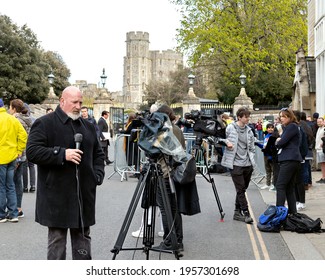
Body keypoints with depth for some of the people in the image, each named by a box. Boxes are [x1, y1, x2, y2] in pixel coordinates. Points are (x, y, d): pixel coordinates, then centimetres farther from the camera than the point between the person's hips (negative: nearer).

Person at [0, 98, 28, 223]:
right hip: (12, 157, 7)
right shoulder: (13, 120, 6)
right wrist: (19, 150, 7)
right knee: (10, 186, 13)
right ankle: (13, 214, 15)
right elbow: (23, 135, 4)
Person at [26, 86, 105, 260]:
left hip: (84, 194, 6)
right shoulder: (45, 123, -4)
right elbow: (32, 152, -13)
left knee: (83, 235, 12)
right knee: (57, 236, 0)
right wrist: (62, 154, -21)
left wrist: (98, 174, 8)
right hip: (57, 195, -6)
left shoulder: (87, 126, 16)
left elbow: (98, 154, 24)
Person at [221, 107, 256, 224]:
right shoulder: (230, 128, -4)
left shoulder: (249, 130, 11)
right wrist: (226, 142, -15)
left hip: (247, 165, 5)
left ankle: (237, 212, 22)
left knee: (242, 189, 11)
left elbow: (251, 148, 17)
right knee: (240, 190, -6)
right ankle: (246, 213, -2)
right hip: (235, 164, -5)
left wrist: (252, 160, 9)